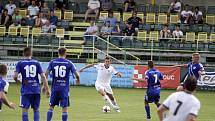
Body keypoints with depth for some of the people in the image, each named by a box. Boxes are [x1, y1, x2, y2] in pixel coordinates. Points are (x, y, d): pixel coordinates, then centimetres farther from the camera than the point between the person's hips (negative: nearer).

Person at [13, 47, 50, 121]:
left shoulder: (20, 63, 0)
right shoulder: (36, 63, 6)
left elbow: (15, 76, -10)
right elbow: (43, 76, 0)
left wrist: (17, 81, 12)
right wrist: (47, 88, 4)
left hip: (26, 90, -2)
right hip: (36, 90, 2)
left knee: (25, 109, 1)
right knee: (36, 109, 13)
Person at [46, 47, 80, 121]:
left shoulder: (52, 62, 2)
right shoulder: (69, 63, -1)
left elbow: (46, 74, -4)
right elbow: (77, 75, -3)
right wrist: (78, 80, 18)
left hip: (55, 88, 2)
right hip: (65, 88, -2)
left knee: (51, 106, 11)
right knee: (65, 108, 1)